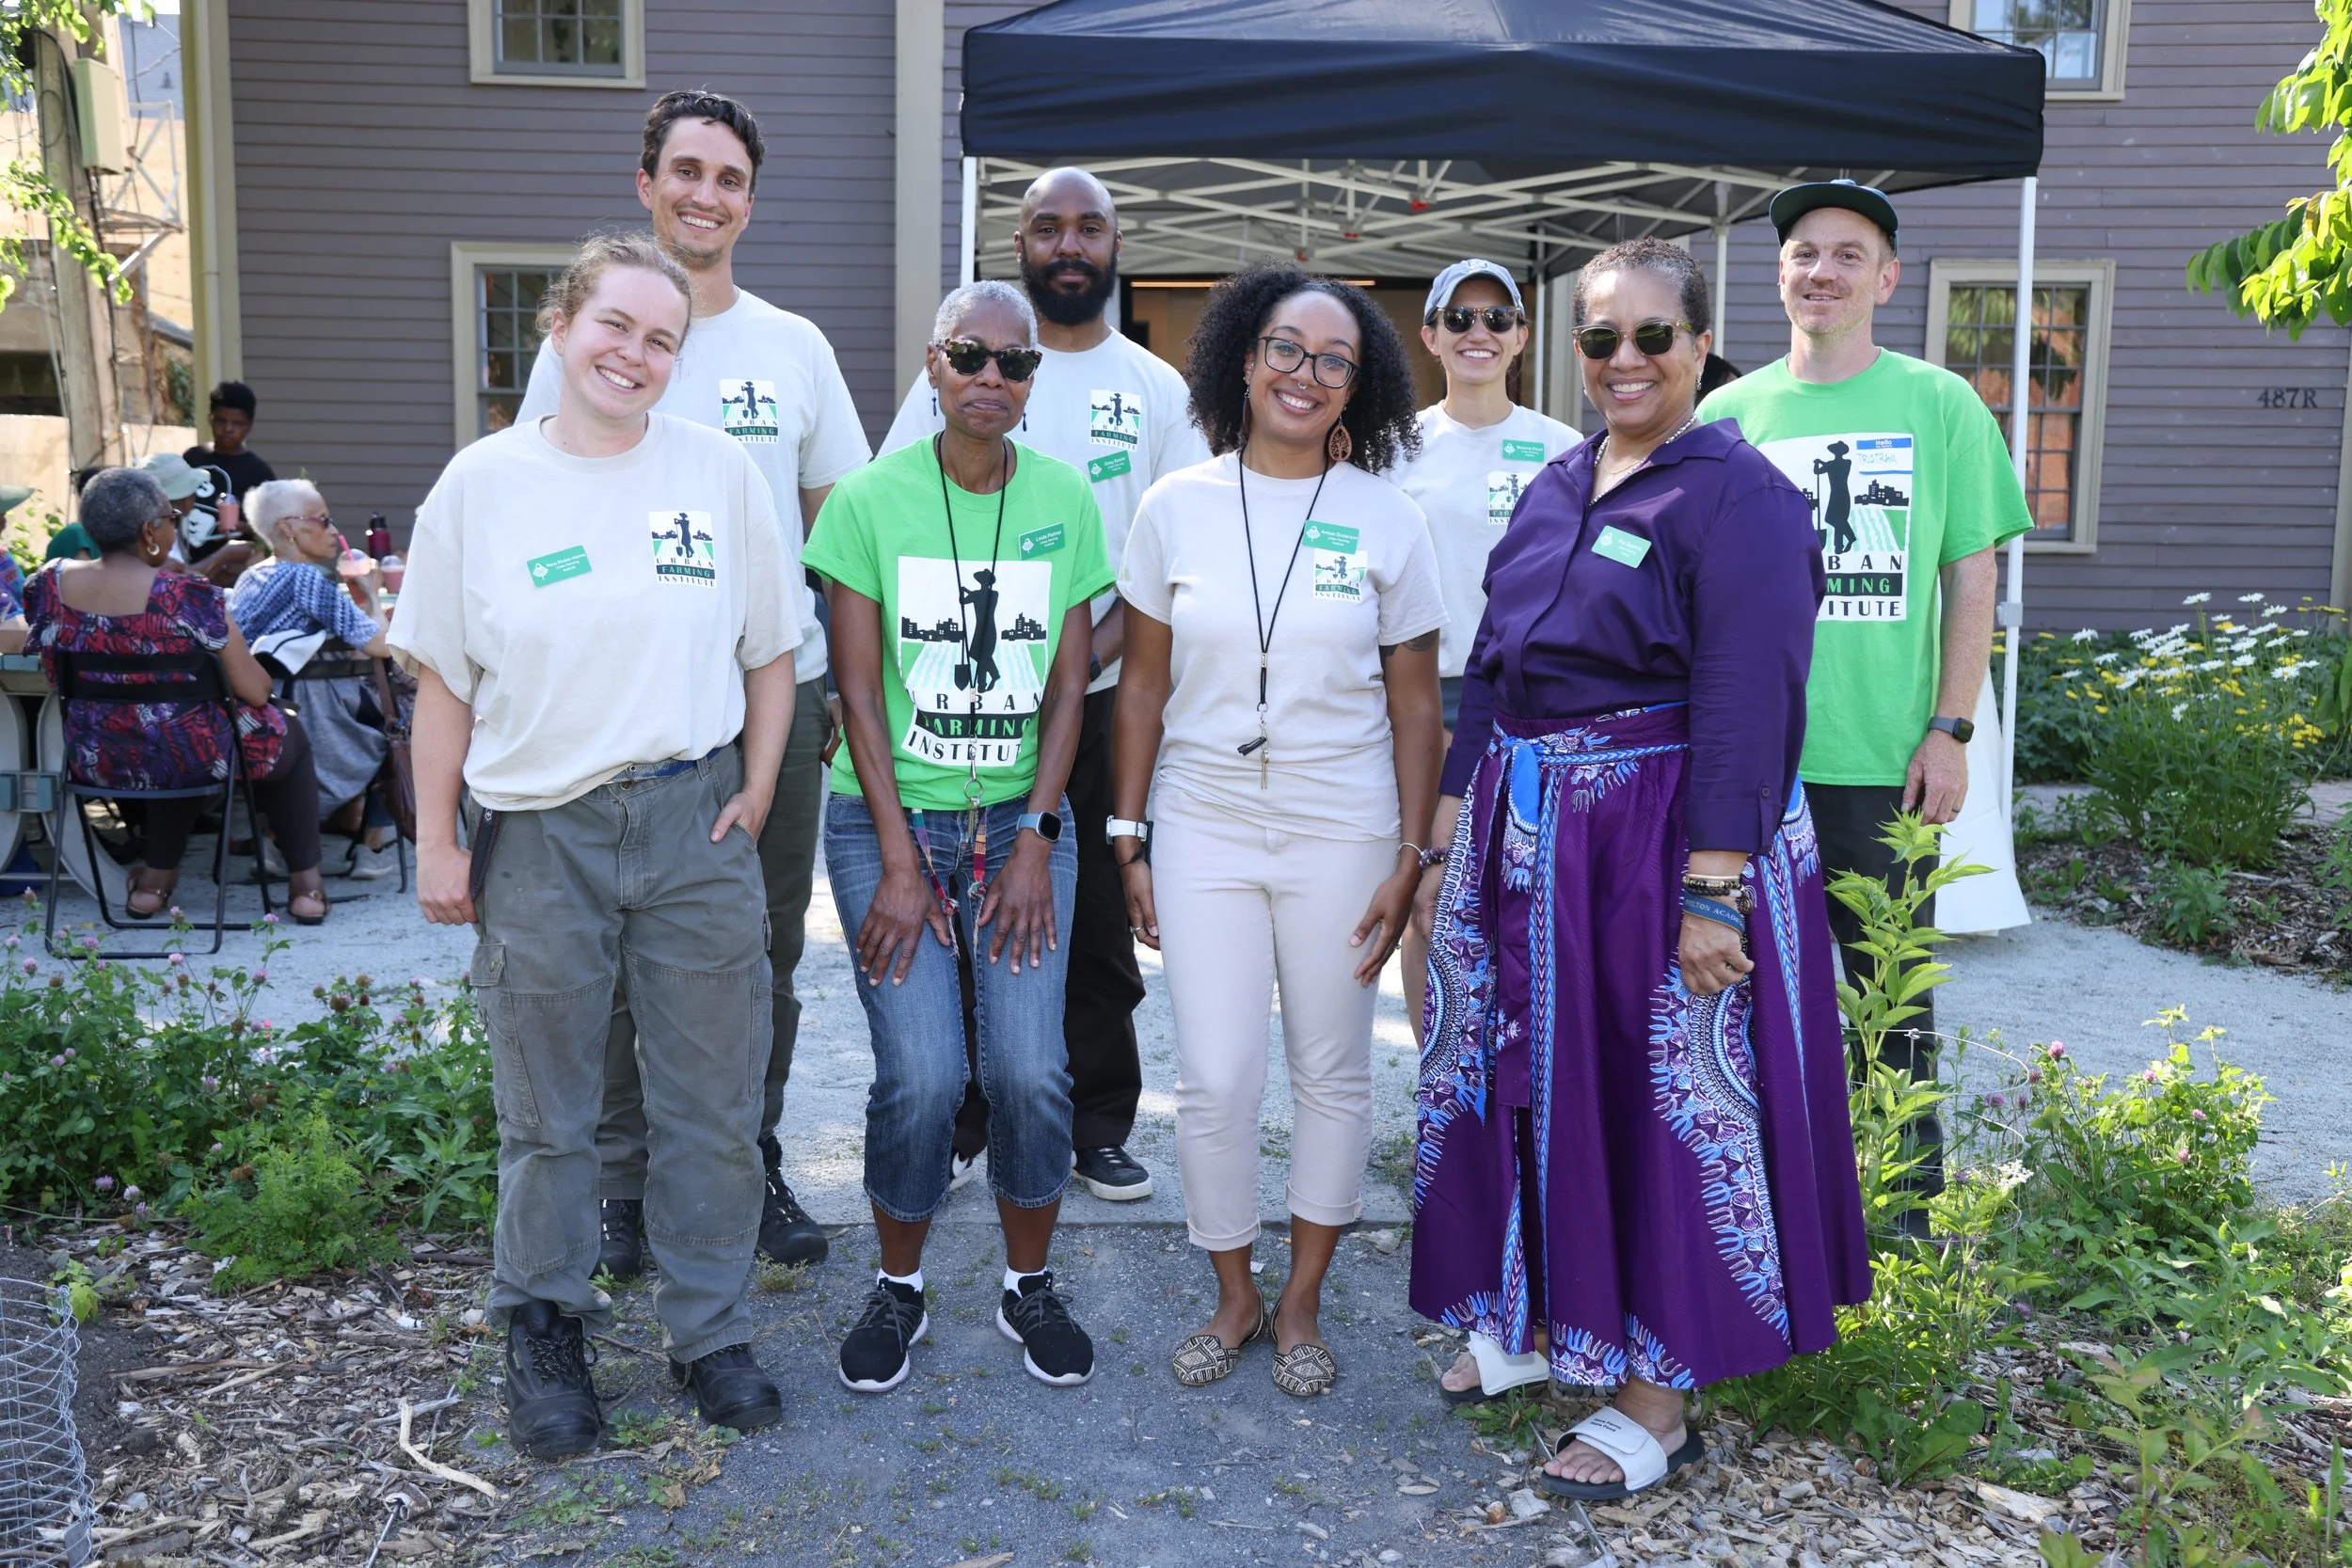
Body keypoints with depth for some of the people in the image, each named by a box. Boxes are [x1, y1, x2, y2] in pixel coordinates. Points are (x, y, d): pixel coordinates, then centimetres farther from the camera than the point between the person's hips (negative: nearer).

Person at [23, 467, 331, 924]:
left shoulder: (48, 585, -7)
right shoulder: (189, 597, -23)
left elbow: (58, 679, 10)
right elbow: (255, 692, -17)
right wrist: (243, 662, 5)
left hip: (93, 763, 6)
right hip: (189, 763, -5)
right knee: (290, 737, 25)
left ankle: (156, 877, 33)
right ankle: (305, 883, 22)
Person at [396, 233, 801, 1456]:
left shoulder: (720, 473, 2)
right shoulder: (482, 484, 1)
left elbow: (770, 653, 8)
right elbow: (442, 682, 4)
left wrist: (753, 796, 1)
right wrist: (436, 842, 1)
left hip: (692, 821, 1)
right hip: (537, 836, 0)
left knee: (711, 1105, 9)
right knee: (547, 1116, 12)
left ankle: (708, 1331, 26)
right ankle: (544, 1336, 31)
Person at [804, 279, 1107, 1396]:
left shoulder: (1064, 501, 2)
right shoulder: (871, 498, -5)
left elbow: (1067, 685, 3)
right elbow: (858, 688, -6)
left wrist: (1036, 841, -5)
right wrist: (899, 860, -10)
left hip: (1020, 820, 2)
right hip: (890, 817, -2)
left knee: (1029, 1069, -6)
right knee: (920, 1074, -9)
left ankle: (1030, 1287, 19)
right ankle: (898, 1289, 17)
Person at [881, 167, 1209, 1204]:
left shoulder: (1155, 388, 8)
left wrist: (1090, 653, -12)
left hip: (1106, 699, 1)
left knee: (1100, 925, 7)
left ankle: (1097, 1126, 21)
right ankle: (956, 1121, 20)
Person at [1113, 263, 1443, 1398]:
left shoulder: (1385, 519, -2)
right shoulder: (1177, 507, 0)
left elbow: (1415, 706, 1)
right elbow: (1142, 686, 5)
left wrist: (1409, 857, -4)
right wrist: (1127, 837, 3)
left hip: (1340, 833, 0)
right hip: (1204, 826, 1)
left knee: (1333, 1071, 10)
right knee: (1213, 1081, 1)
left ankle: (1301, 1303, 29)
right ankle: (1233, 1297, 25)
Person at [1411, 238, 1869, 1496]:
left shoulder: (1737, 495, -10)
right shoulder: (1552, 491, 12)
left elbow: (1746, 704, -17)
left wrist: (1714, 888, -23)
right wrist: (1450, 840, 11)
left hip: (1662, 843, -7)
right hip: (1524, 836, 7)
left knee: (1666, 1105, 3)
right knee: (1529, 1082, 15)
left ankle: (1657, 1392, 18)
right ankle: (1541, 1315, 35)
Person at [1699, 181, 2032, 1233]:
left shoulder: (1939, 405, 2)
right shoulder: (1728, 414, 6)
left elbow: (1972, 578, 1)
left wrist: (1949, 729, -5)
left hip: (1884, 760, -2)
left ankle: (1909, 1205, 25)